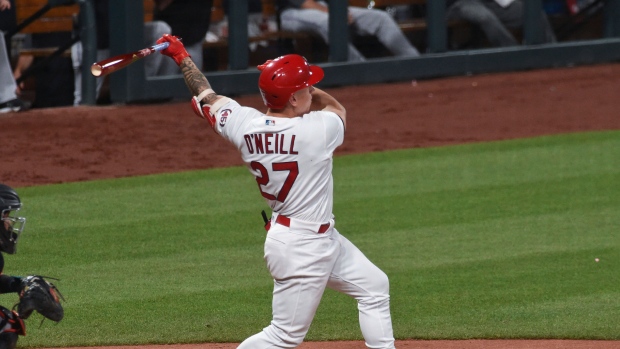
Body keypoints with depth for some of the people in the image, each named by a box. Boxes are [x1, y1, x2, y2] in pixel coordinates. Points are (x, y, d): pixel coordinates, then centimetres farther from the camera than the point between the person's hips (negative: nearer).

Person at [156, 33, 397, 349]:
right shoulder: (317, 130, -22)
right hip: (303, 247, -9)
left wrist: (181, 57, 26)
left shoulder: (243, 124, -7)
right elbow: (337, 109, 3)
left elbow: (207, 97, 10)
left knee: (375, 287, 20)